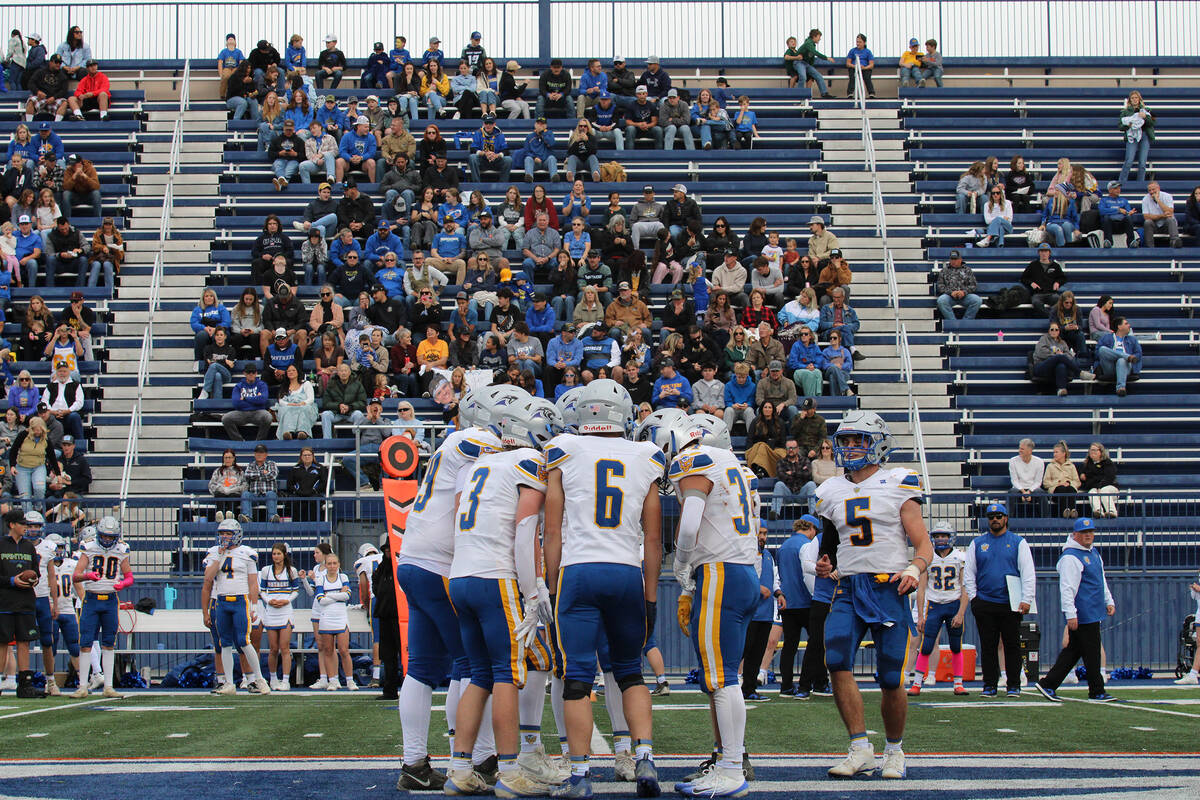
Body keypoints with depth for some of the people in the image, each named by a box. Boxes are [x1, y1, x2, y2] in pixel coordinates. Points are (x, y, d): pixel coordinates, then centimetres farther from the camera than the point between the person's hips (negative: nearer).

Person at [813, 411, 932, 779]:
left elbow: (924, 545, -1)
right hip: (848, 588, 4)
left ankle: (894, 751, 19)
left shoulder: (898, 486, 2)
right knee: (837, 662, -18)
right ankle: (860, 749, -12)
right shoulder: (832, 493, 15)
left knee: (891, 680, -3)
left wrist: (914, 569, -20)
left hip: (888, 588, -3)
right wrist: (826, 566, 6)